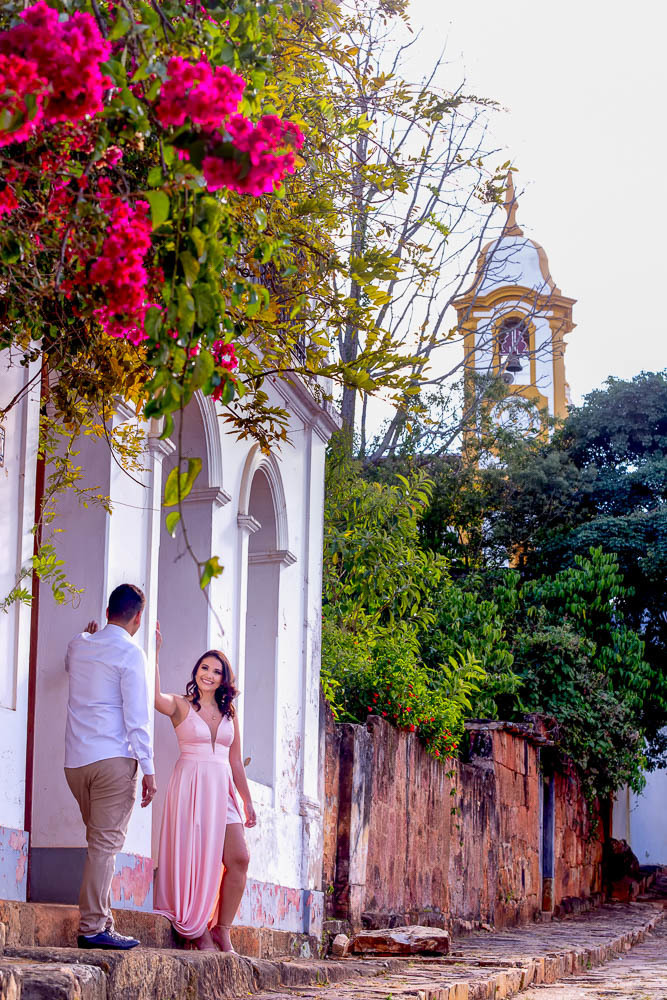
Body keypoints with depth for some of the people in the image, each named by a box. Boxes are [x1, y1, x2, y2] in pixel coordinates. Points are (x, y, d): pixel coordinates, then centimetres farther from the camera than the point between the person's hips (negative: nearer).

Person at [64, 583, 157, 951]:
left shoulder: (78, 646, 12)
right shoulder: (130, 653, -7)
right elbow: (136, 717, -12)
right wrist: (149, 769, -9)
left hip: (75, 761, 7)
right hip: (114, 759, -7)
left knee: (100, 841, 14)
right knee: (106, 843, -7)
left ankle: (102, 920, 13)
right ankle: (92, 927, -10)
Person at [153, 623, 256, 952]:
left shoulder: (229, 714, 16)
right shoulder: (181, 705, 2)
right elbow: (155, 696, -21)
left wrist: (247, 801, 18)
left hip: (221, 789, 4)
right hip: (190, 786, -4)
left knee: (239, 858, -7)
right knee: (195, 859, -5)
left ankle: (222, 930, 3)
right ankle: (197, 932, 5)